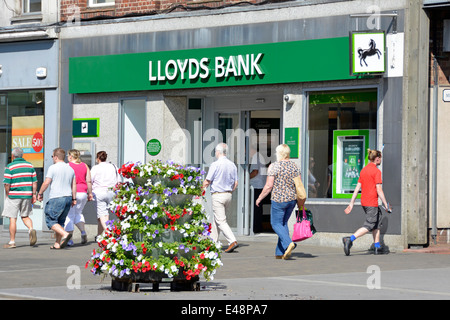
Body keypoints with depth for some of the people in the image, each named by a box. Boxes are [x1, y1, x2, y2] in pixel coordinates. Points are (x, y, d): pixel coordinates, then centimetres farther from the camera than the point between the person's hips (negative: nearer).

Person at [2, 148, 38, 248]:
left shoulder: (9, 167, -7)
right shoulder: (30, 166, 7)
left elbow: (7, 184, -10)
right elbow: (34, 182, 5)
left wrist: (7, 196, 2)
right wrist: (34, 195, 9)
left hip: (14, 195, -4)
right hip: (27, 195, 4)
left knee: (12, 219, 2)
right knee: (25, 216, 17)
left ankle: (12, 242, 3)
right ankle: (31, 229, -11)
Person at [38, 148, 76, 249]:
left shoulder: (53, 168, -9)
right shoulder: (70, 169, 12)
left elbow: (46, 183, -11)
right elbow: (74, 185, 13)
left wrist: (40, 193, 2)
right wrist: (74, 199, 17)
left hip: (56, 198, -7)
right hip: (68, 197, 7)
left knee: (51, 221, -3)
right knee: (60, 221, 13)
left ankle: (65, 234, -22)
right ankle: (57, 244, 10)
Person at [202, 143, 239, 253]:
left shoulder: (215, 165, -15)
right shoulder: (232, 165, 5)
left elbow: (207, 182, -10)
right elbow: (235, 183, 9)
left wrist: (202, 189, 9)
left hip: (217, 195, -7)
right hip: (228, 195, 7)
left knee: (221, 221, -8)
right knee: (216, 219, 18)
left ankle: (232, 241, -21)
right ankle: (213, 242, 24)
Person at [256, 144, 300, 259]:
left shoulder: (274, 166, -11)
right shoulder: (294, 166, 6)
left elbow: (269, 186, -13)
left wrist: (260, 198, -1)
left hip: (279, 199, -6)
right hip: (292, 199, 6)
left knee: (276, 224, 4)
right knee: (283, 223, 15)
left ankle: (289, 243, -20)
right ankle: (280, 252, 12)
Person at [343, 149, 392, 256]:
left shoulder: (363, 170, 11)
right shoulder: (376, 171, -12)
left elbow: (357, 188, 11)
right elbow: (379, 190, -15)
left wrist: (351, 203, 13)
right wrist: (386, 205, -9)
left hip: (364, 202, 9)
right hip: (372, 203, -9)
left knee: (378, 220, 20)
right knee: (368, 226, -7)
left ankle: (377, 247, 21)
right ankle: (349, 240, -22)